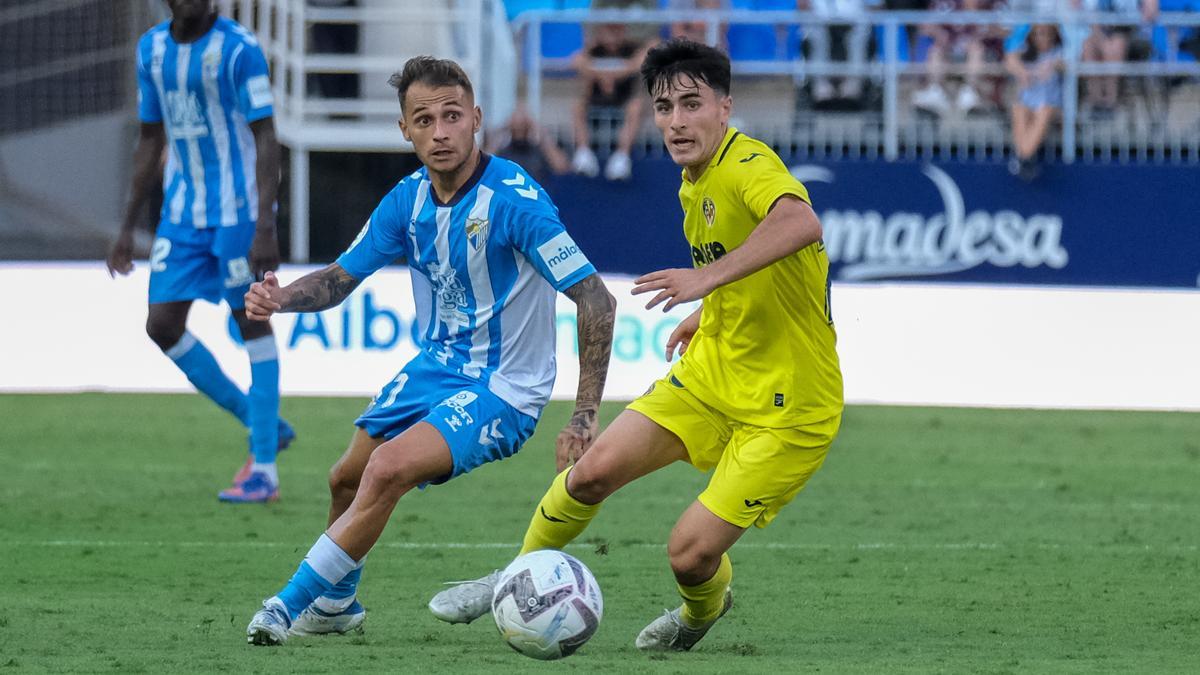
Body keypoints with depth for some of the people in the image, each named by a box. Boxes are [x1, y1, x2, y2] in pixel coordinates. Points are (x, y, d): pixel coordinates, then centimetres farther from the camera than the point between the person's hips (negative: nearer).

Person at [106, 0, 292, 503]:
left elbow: (265, 140, -14)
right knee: (163, 325, 0)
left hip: (238, 211, -6)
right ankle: (263, 424, 14)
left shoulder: (239, 49, -12)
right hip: (182, 212, 6)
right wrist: (128, 228, 15)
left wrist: (265, 228, -22)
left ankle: (263, 469, 0)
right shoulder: (152, 49, 7)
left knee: (252, 321, -3)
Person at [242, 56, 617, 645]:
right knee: (346, 479, 16)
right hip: (433, 369, 8)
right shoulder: (409, 199, -3)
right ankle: (336, 603, 43)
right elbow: (341, 278, 7)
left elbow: (595, 300, -25)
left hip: (500, 391, -7)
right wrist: (281, 298, -16)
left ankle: (293, 603, -14)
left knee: (387, 469, -26)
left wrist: (585, 416, -28)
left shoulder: (513, 199, -24)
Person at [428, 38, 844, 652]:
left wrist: (707, 279, -52)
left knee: (690, 554, -11)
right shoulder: (693, 184, 6)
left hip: (788, 406, -8)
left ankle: (704, 610, 26)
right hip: (711, 372, 8)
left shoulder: (747, 166, -23)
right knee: (594, 470, -7)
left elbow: (799, 223, -46)